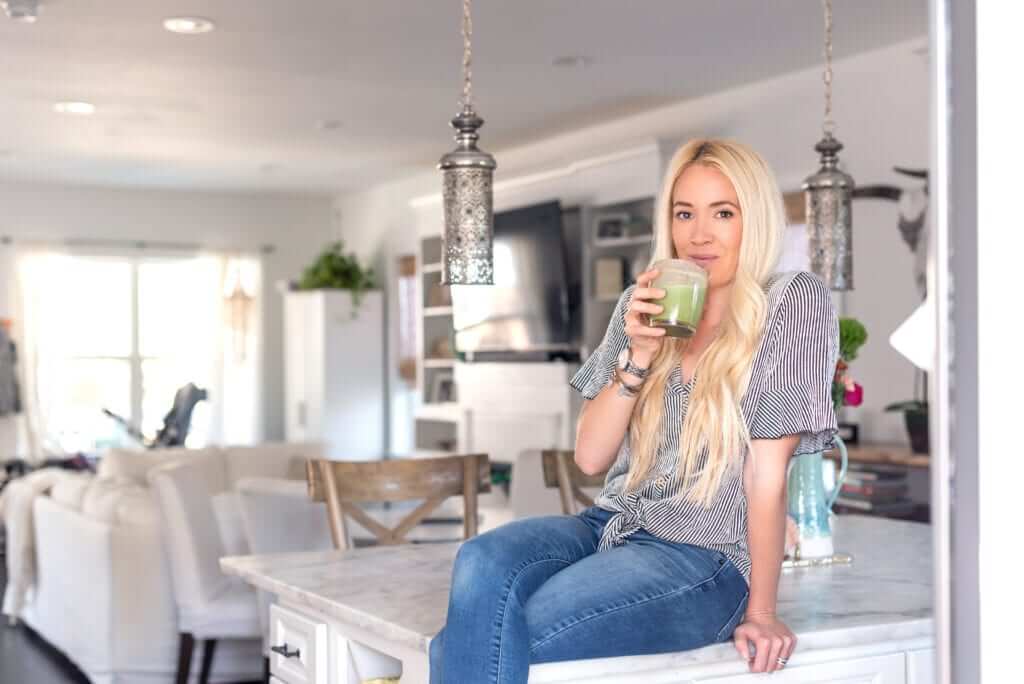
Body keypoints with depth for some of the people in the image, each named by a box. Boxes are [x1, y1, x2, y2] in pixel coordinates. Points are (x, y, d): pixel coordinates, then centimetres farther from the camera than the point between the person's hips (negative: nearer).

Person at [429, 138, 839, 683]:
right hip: (611, 527, 5)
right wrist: (638, 356, -10)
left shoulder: (793, 302, -4)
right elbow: (590, 457, 4)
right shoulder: (645, 306, 10)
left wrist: (761, 611, -8)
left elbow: (768, 473, -8)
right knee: (482, 563, -29)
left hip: (706, 558, -5)